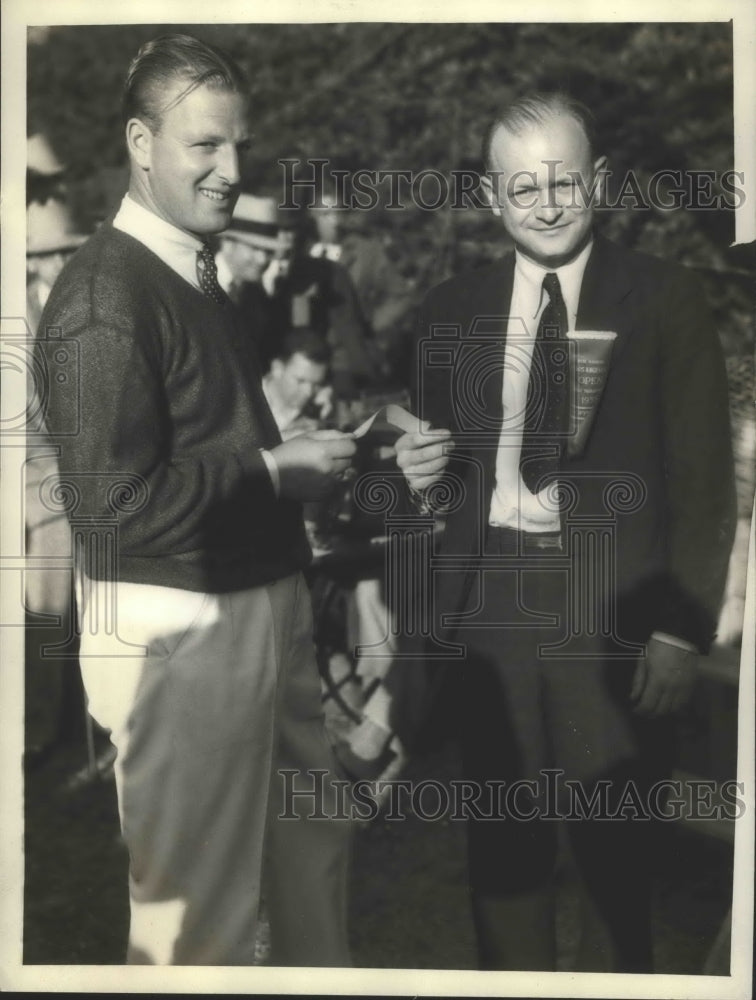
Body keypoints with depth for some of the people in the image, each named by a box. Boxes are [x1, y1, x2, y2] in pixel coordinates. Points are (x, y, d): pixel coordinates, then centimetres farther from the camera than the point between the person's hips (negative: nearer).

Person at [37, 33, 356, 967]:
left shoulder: (201, 275, 14)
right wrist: (273, 467, -14)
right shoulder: (105, 294, -16)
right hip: (182, 628, -9)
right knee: (198, 904, 5)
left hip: (264, 598, 9)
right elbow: (121, 504, -22)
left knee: (314, 842, 22)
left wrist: (301, 456, 6)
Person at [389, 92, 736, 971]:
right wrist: (418, 471, -9)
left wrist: (682, 631, -7)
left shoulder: (663, 299, -1)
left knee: (615, 849, 7)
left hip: (613, 606, -2)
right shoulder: (450, 311, 9)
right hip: (489, 601, 3)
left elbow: (702, 477, -2)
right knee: (502, 841, 11)